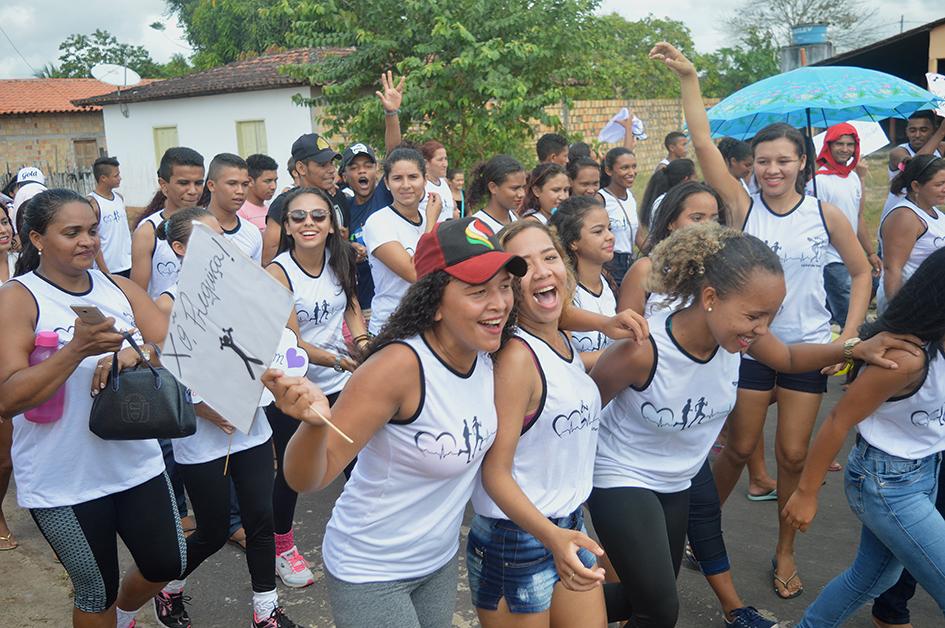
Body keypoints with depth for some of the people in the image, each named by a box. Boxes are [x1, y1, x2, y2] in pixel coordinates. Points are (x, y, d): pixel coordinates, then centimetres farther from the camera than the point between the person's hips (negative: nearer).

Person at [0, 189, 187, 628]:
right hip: (63, 481, -4)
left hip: (137, 463, 5)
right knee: (96, 591, 12)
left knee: (167, 565, 16)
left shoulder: (121, 289, 4)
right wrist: (77, 349, -30)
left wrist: (137, 354, -24)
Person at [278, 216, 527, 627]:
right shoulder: (400, 366, -29)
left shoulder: (489, 355, -8)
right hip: (372, 574, -6)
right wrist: (314, 421, -46)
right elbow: (306, 480, -27)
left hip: (441, 561, 6)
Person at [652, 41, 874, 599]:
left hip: (808, 347, 1)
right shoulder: (743, 207, -5)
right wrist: (689, 77, -17)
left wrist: (849, 336, -2)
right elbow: (703, 143, -13)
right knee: (741, 447, 7)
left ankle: (785, 552, 26)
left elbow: (862, 273, 8)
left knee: (794, 453, 7)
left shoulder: (826, 215, -3)